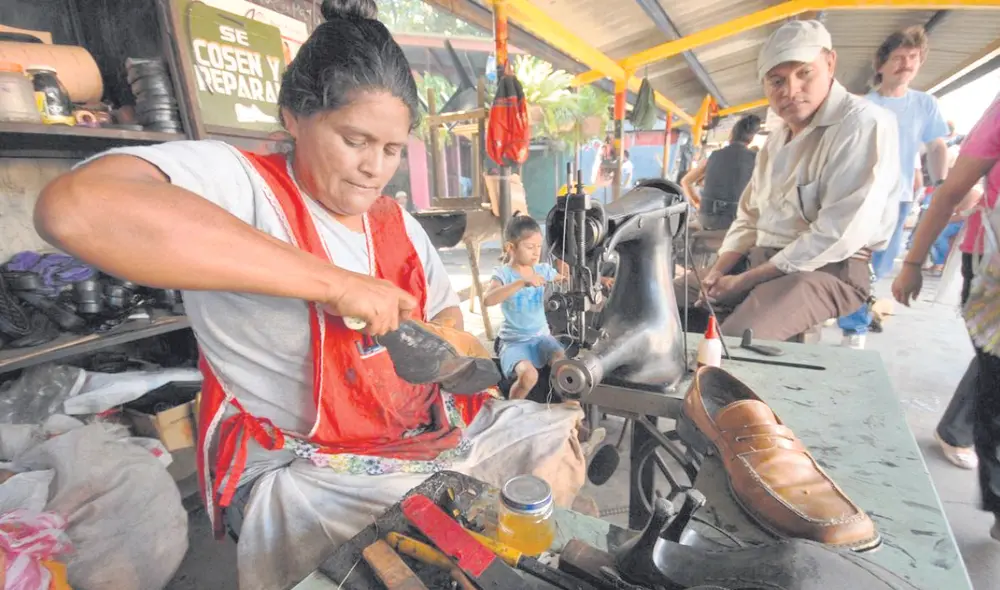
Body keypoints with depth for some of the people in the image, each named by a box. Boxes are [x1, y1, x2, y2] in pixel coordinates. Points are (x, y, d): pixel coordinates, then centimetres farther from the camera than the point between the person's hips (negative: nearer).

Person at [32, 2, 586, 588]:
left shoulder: (398, 222, 6)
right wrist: (333, 282, -34)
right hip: (307, 466, -6)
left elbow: (446, 310, 17)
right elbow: (74, 209, -36)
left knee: (559, 442, 11)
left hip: (425, 427, 7)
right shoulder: (235, 179, -14)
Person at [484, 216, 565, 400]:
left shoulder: (543, 269, 3)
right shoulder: (504, 273, -11)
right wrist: (522, 282, -37)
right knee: (528, 375, -29)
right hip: (514, 341, -4)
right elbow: (488, 300, -29)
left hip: (541, 336, 4)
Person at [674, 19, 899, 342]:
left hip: (828, 269, -7)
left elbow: (840, 232, -19)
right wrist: (718, 270, -4)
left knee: (733, 340, -33)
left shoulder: (863, 123, -9)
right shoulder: (777, 138, 15)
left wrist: (745, 280, -18)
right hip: (759, 260, 8)